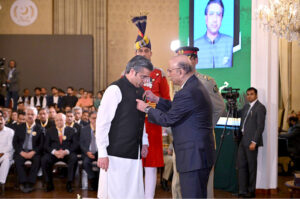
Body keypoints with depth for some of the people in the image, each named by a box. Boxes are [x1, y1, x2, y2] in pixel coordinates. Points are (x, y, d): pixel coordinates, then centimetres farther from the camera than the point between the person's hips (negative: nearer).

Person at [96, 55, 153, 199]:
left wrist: (144, 142, 16)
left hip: (134, 153, 8)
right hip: (116, 153, -8)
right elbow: (102, 123, -13)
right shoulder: (115, 90, -12)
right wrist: (102, 153, -15)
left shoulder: (140, 91, 13)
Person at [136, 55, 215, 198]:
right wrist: (156, 100, 18)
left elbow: (167, 119, -13)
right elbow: (176, 109, 22)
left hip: (194, 157, -11)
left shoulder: (187, 93, -21)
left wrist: (147, 109, 1)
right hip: (199, 155, 11)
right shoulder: (195, 86, 12)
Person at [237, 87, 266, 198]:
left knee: (251, 166, 1)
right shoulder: (246, 106, 17)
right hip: (243, 140, 8)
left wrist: (254, 142, -19)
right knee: (241, 165, 5)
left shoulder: (260, 107, -8)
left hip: (251, 141, -8)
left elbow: (260, 127, -14)